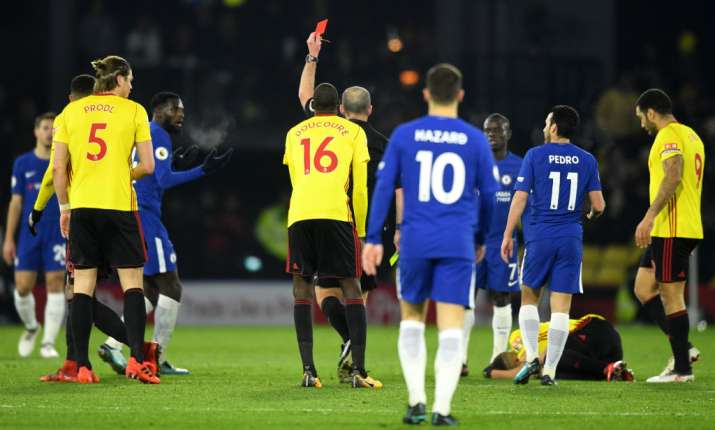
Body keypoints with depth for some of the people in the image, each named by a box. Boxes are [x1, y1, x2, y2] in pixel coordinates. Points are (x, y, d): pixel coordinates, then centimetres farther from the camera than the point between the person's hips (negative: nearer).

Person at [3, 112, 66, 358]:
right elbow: (16, 202, 8)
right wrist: (8, 239, 4)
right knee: (23, 287, -2)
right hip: (29, 236, 1)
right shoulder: (22, 164, 6)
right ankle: (31, 328, 26)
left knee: (55, 284, -8)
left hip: (57, 235, -1)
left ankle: (48, 343, -4)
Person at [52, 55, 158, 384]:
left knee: (83, 286, 5)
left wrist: (64, 207, 13)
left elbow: (59, 168, 3)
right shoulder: (133, 111, 0)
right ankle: (137, 359, -7)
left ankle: (82, 366, 1)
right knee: (132, 283, 3)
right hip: (119, 206, -3)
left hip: (81, 206, 3)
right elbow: (147, 166, -3)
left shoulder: (71, 111, 7)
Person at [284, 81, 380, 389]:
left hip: (299, 214, 2)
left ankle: (308, 370, -3)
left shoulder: (294, 133, 23)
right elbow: (359, 186, 10)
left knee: (302, 286, 7)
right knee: (350, 287, 3)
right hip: (337, 213, -1)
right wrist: (360, 229, 18)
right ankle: (358, 370, -4)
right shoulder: (353, 132, 15)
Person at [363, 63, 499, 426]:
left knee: (412, 319, 17)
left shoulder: (404, 135, 3)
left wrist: (373, 239, 5)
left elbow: (383, 187, 1)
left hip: (415, 242, 1)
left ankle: (416, 401, 7)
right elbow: (490, 195, 7)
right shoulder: (475, 140, 3)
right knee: (451, 327, -1)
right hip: (458, 244, -1)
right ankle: (442, 408, -10)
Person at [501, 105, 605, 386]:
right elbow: (598, 205, 4)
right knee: (561, 307, 1)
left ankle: (531, 357, -5)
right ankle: (549, 371, -1)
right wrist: (591, 216, 27)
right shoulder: (587, 161, 5)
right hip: (572, 241, 2)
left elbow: (520, 198, -5)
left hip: (540, 237, -2)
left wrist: (508, 235, 1)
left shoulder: (535, 156, -2)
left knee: (529, 298, 12)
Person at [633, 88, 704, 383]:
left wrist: (650, 217, -32)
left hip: (671, 230, -10)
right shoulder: (691, 135, 19)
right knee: (646, 290, 14)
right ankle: (683, 348, 8)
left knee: (672, 296, -6)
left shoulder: (668, 136, -12)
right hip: (690, 228, 10)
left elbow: (673, 176, -27)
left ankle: (682, 369, -4)